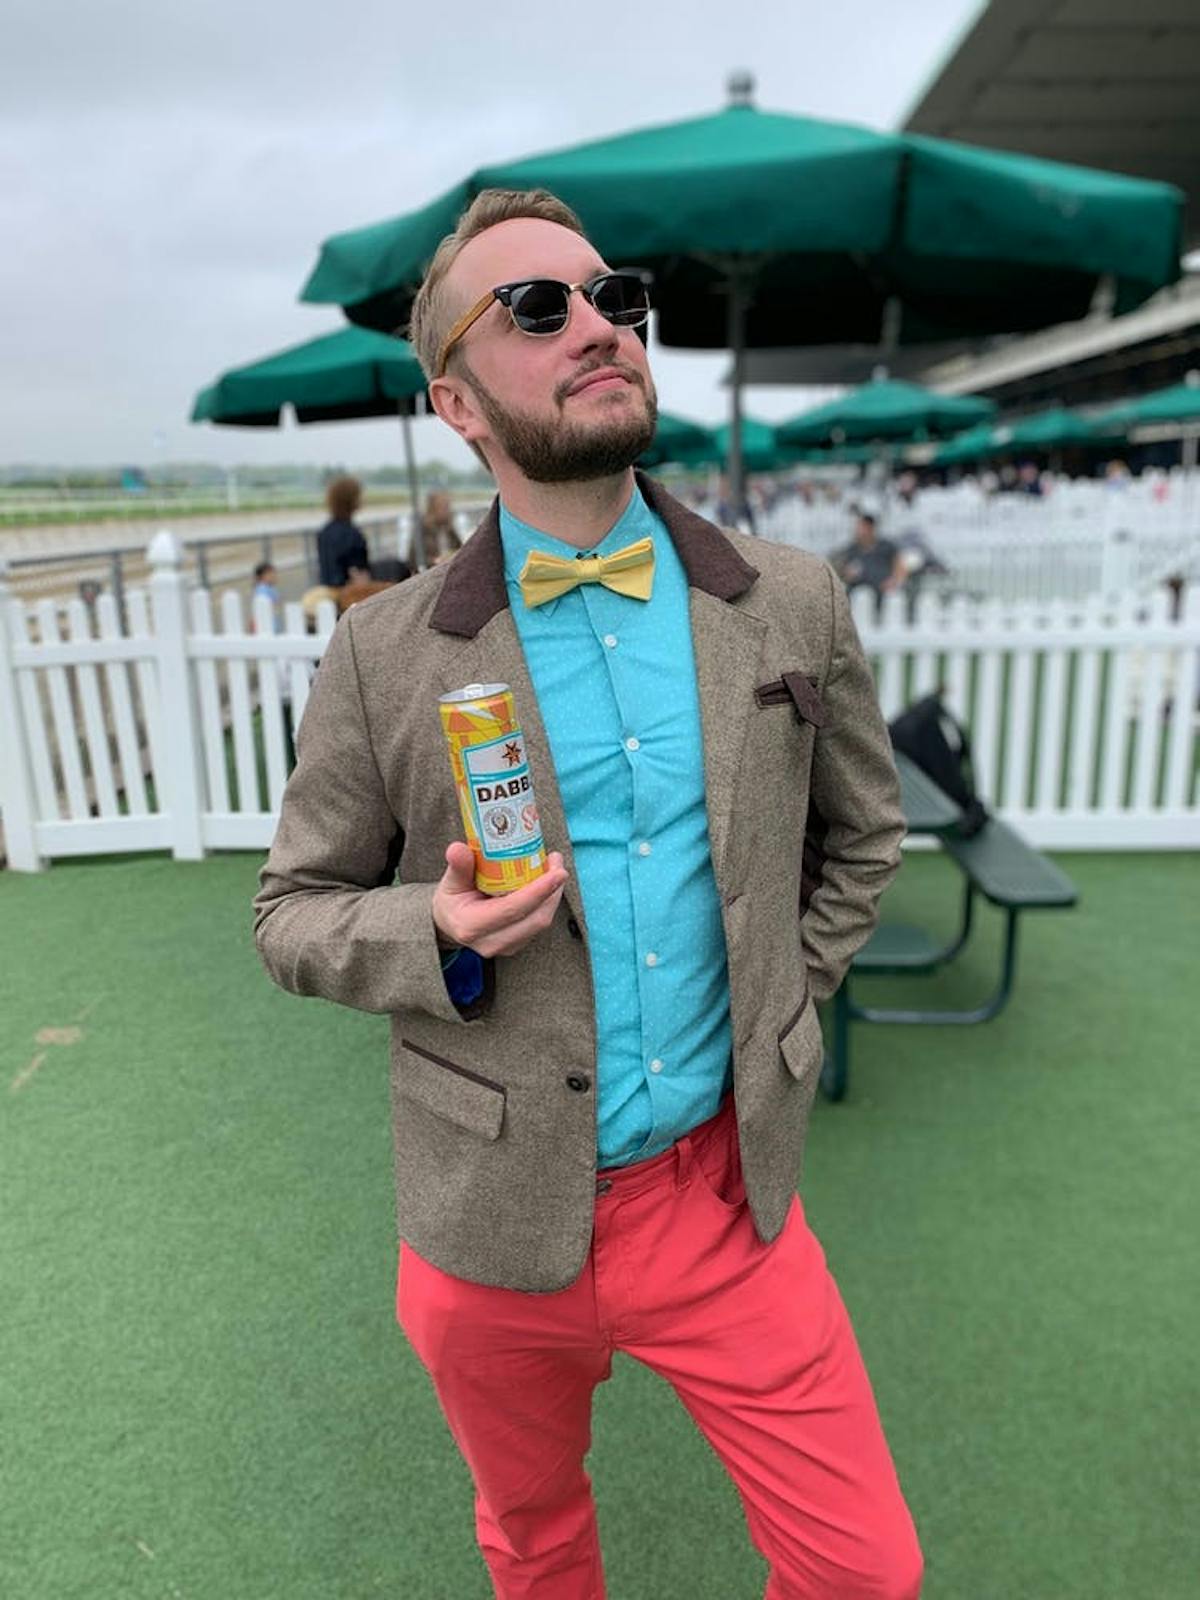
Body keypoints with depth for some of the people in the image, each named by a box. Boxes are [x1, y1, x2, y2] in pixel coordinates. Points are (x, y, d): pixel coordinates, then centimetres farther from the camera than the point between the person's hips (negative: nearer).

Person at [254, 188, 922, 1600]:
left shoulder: (792, 606, -4)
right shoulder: (383, 655, -10)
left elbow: (862, 836, 10)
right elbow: (293, 911, -1)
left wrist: (774, 1010, 3)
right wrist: (439, 936, -21)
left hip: (730, 1203, 1)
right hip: (494, 1224, 0)